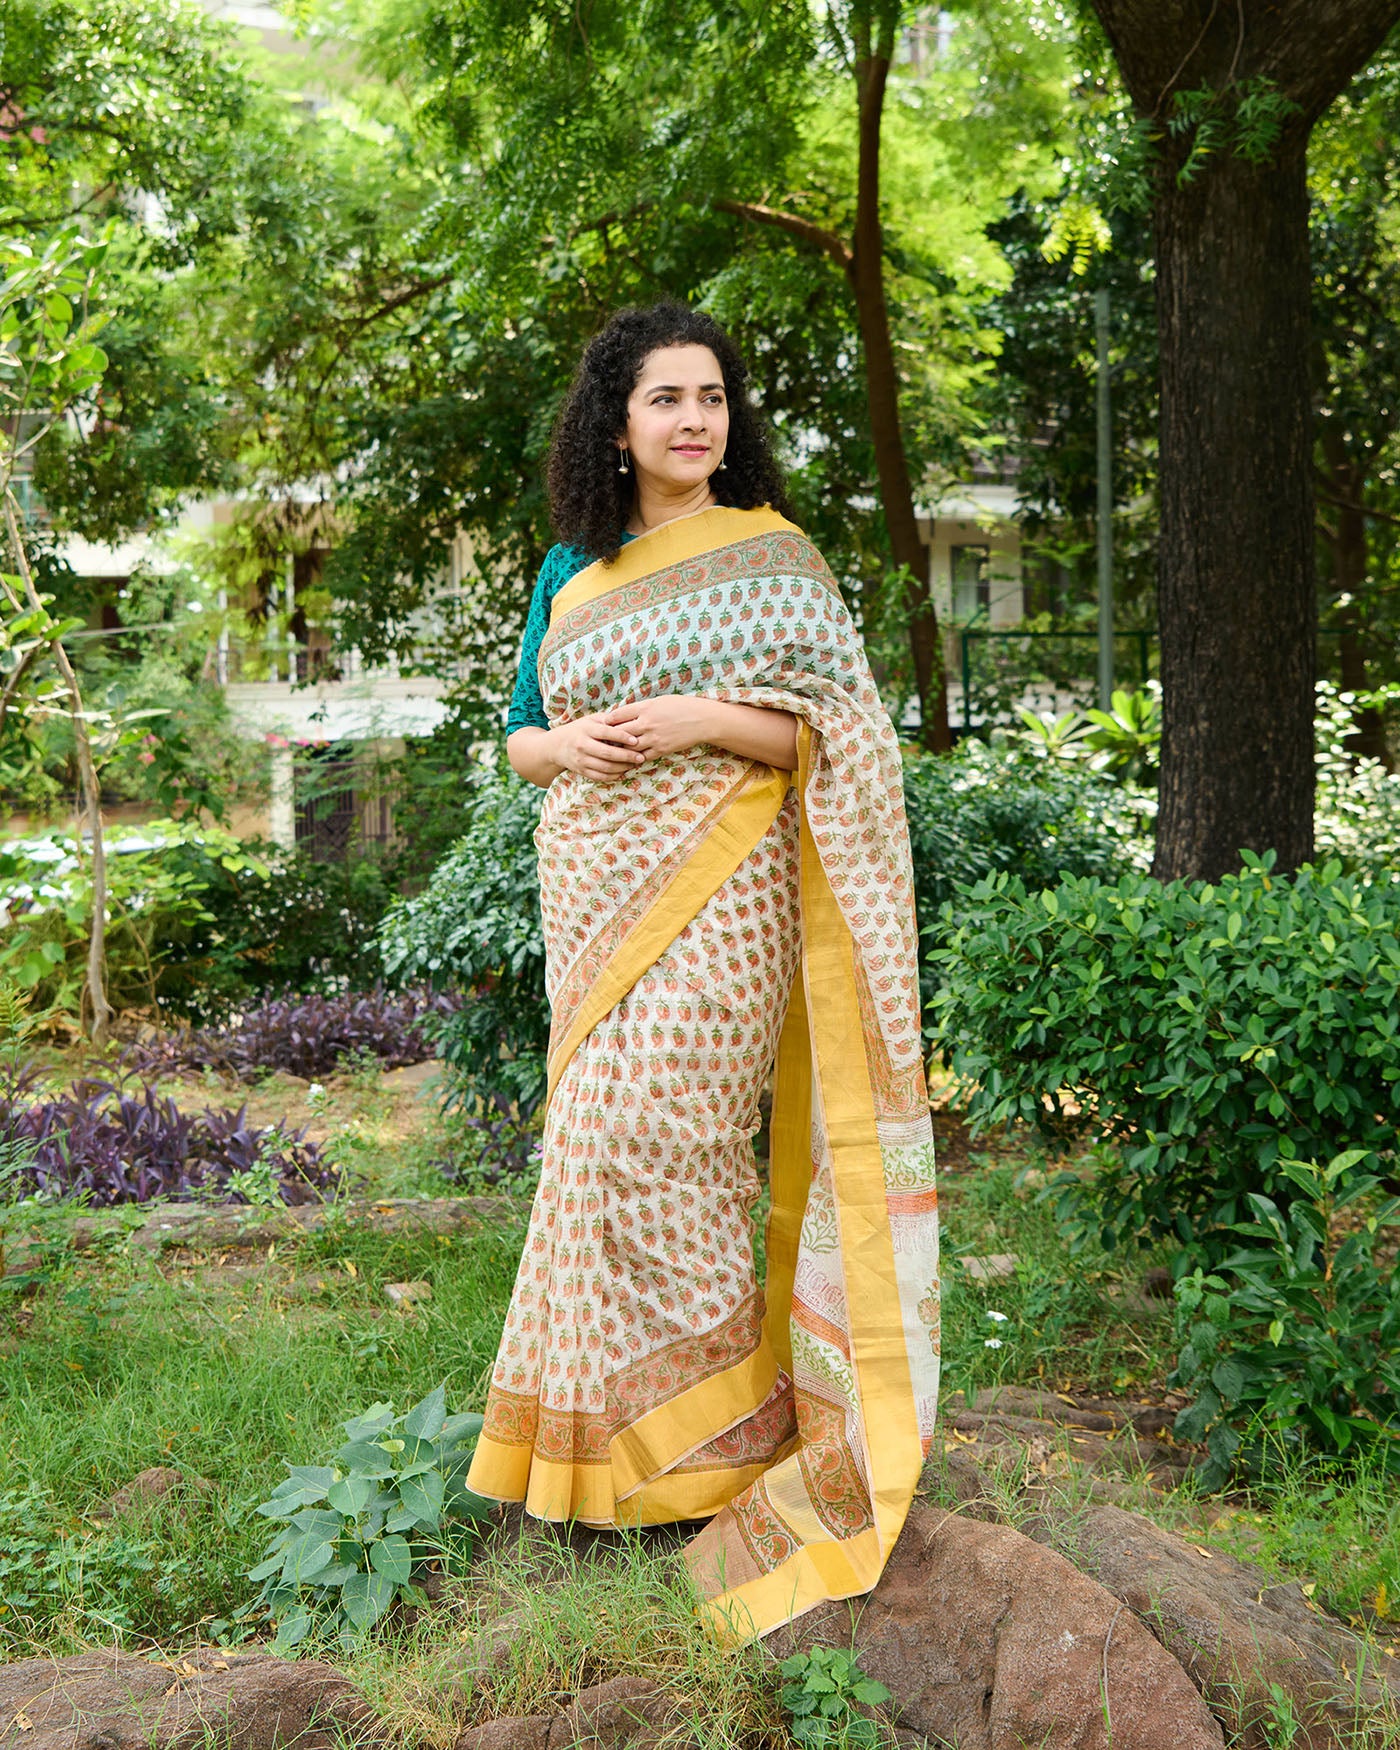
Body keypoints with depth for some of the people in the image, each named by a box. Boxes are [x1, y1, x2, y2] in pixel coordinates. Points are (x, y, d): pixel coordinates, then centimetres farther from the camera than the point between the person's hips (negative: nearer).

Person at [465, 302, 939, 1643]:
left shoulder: (769, 556, -1)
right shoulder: (570, 571, 13)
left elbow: (839, 732, -4)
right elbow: (518, 736, 17)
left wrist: (705, 720, -18)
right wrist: (564, 743, -6)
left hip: (712, 891, -5)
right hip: (594, 885, 5)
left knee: (652, 1138, -9)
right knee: (621, 1135, 7)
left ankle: (700, 1432, 4)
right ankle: (618, 1427, 18)